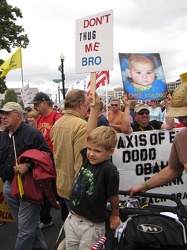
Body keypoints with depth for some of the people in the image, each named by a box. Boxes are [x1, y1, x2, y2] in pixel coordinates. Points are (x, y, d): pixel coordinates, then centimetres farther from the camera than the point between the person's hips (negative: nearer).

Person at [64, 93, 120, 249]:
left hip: (91, 226, -6)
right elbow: (90, 132, -5)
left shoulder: (110, 170, -21)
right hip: (72, 220, 6)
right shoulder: (87, 159, -4)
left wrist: (115, 215, 6)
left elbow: (113, 196, -9)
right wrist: (94, 107, -6)